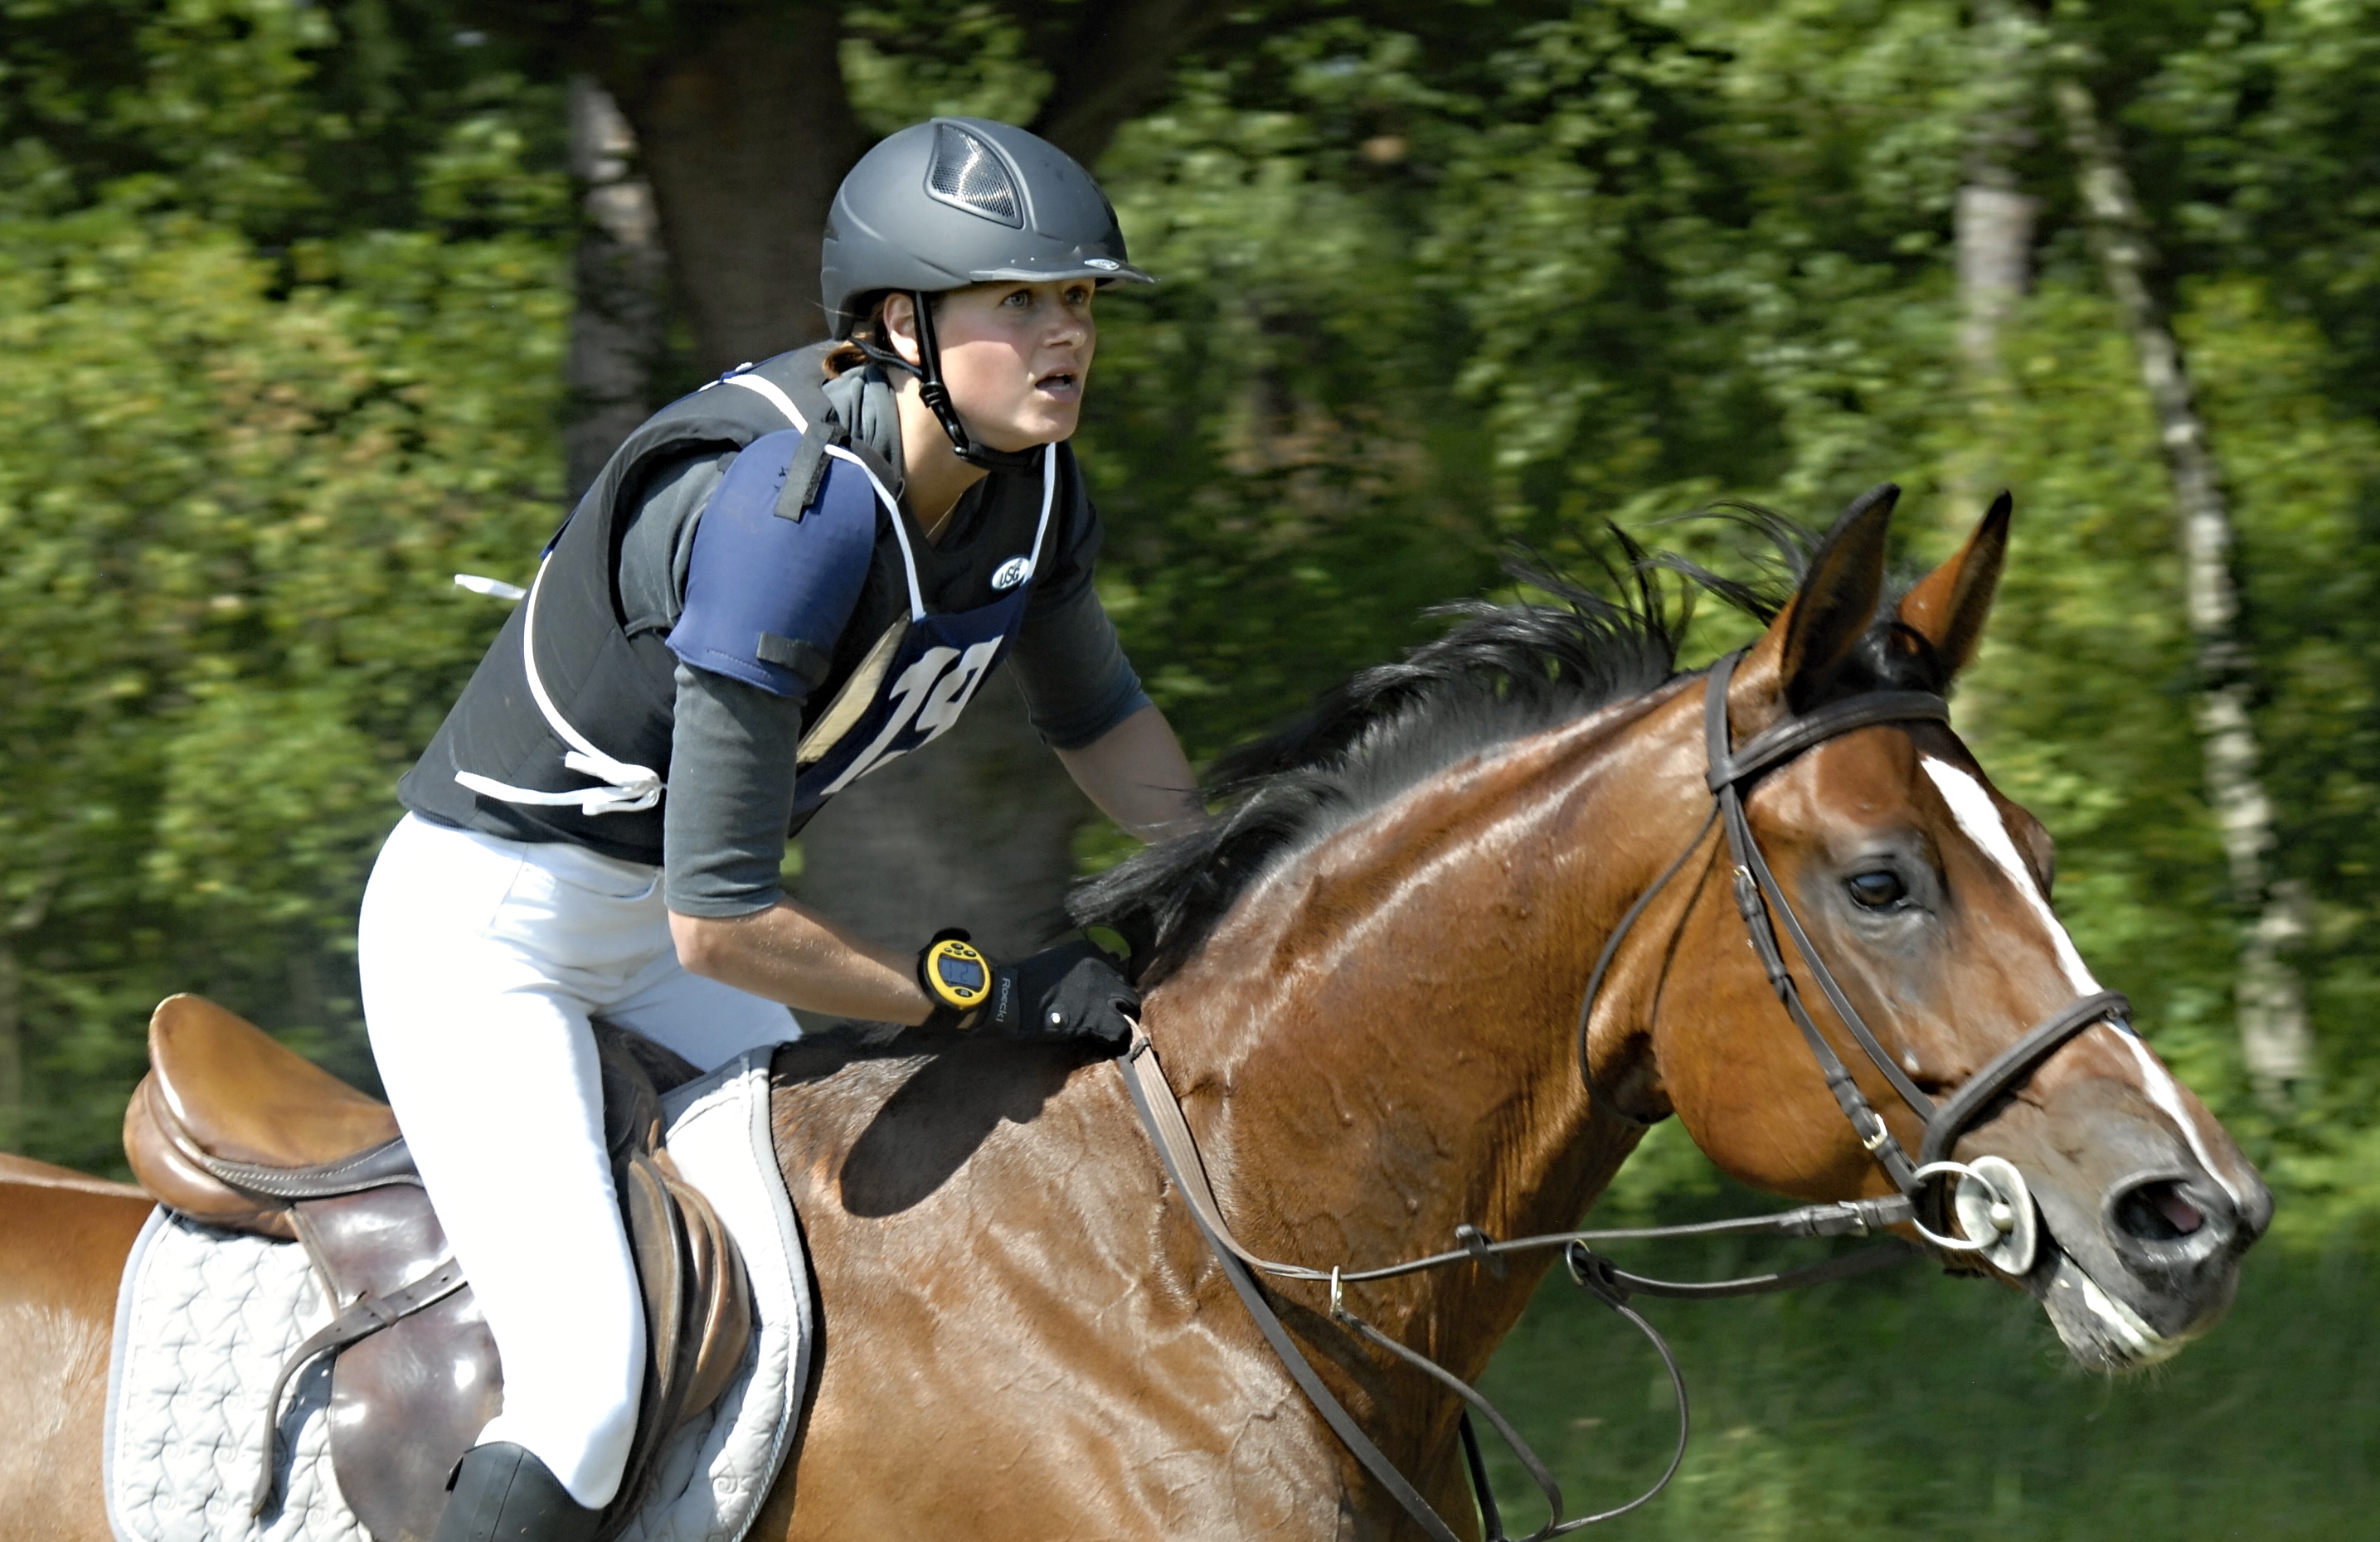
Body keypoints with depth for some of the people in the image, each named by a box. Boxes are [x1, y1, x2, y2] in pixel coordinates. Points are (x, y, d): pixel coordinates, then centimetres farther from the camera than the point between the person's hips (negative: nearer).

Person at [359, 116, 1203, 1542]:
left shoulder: (1033, 487, -7)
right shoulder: (784, 514, -33)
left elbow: (1097, 715, 17)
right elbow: (722, 924, -32)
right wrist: (987, 991, -22)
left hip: (650, 937, 9)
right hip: (482, 928, -9)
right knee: (585, 1388, -22)